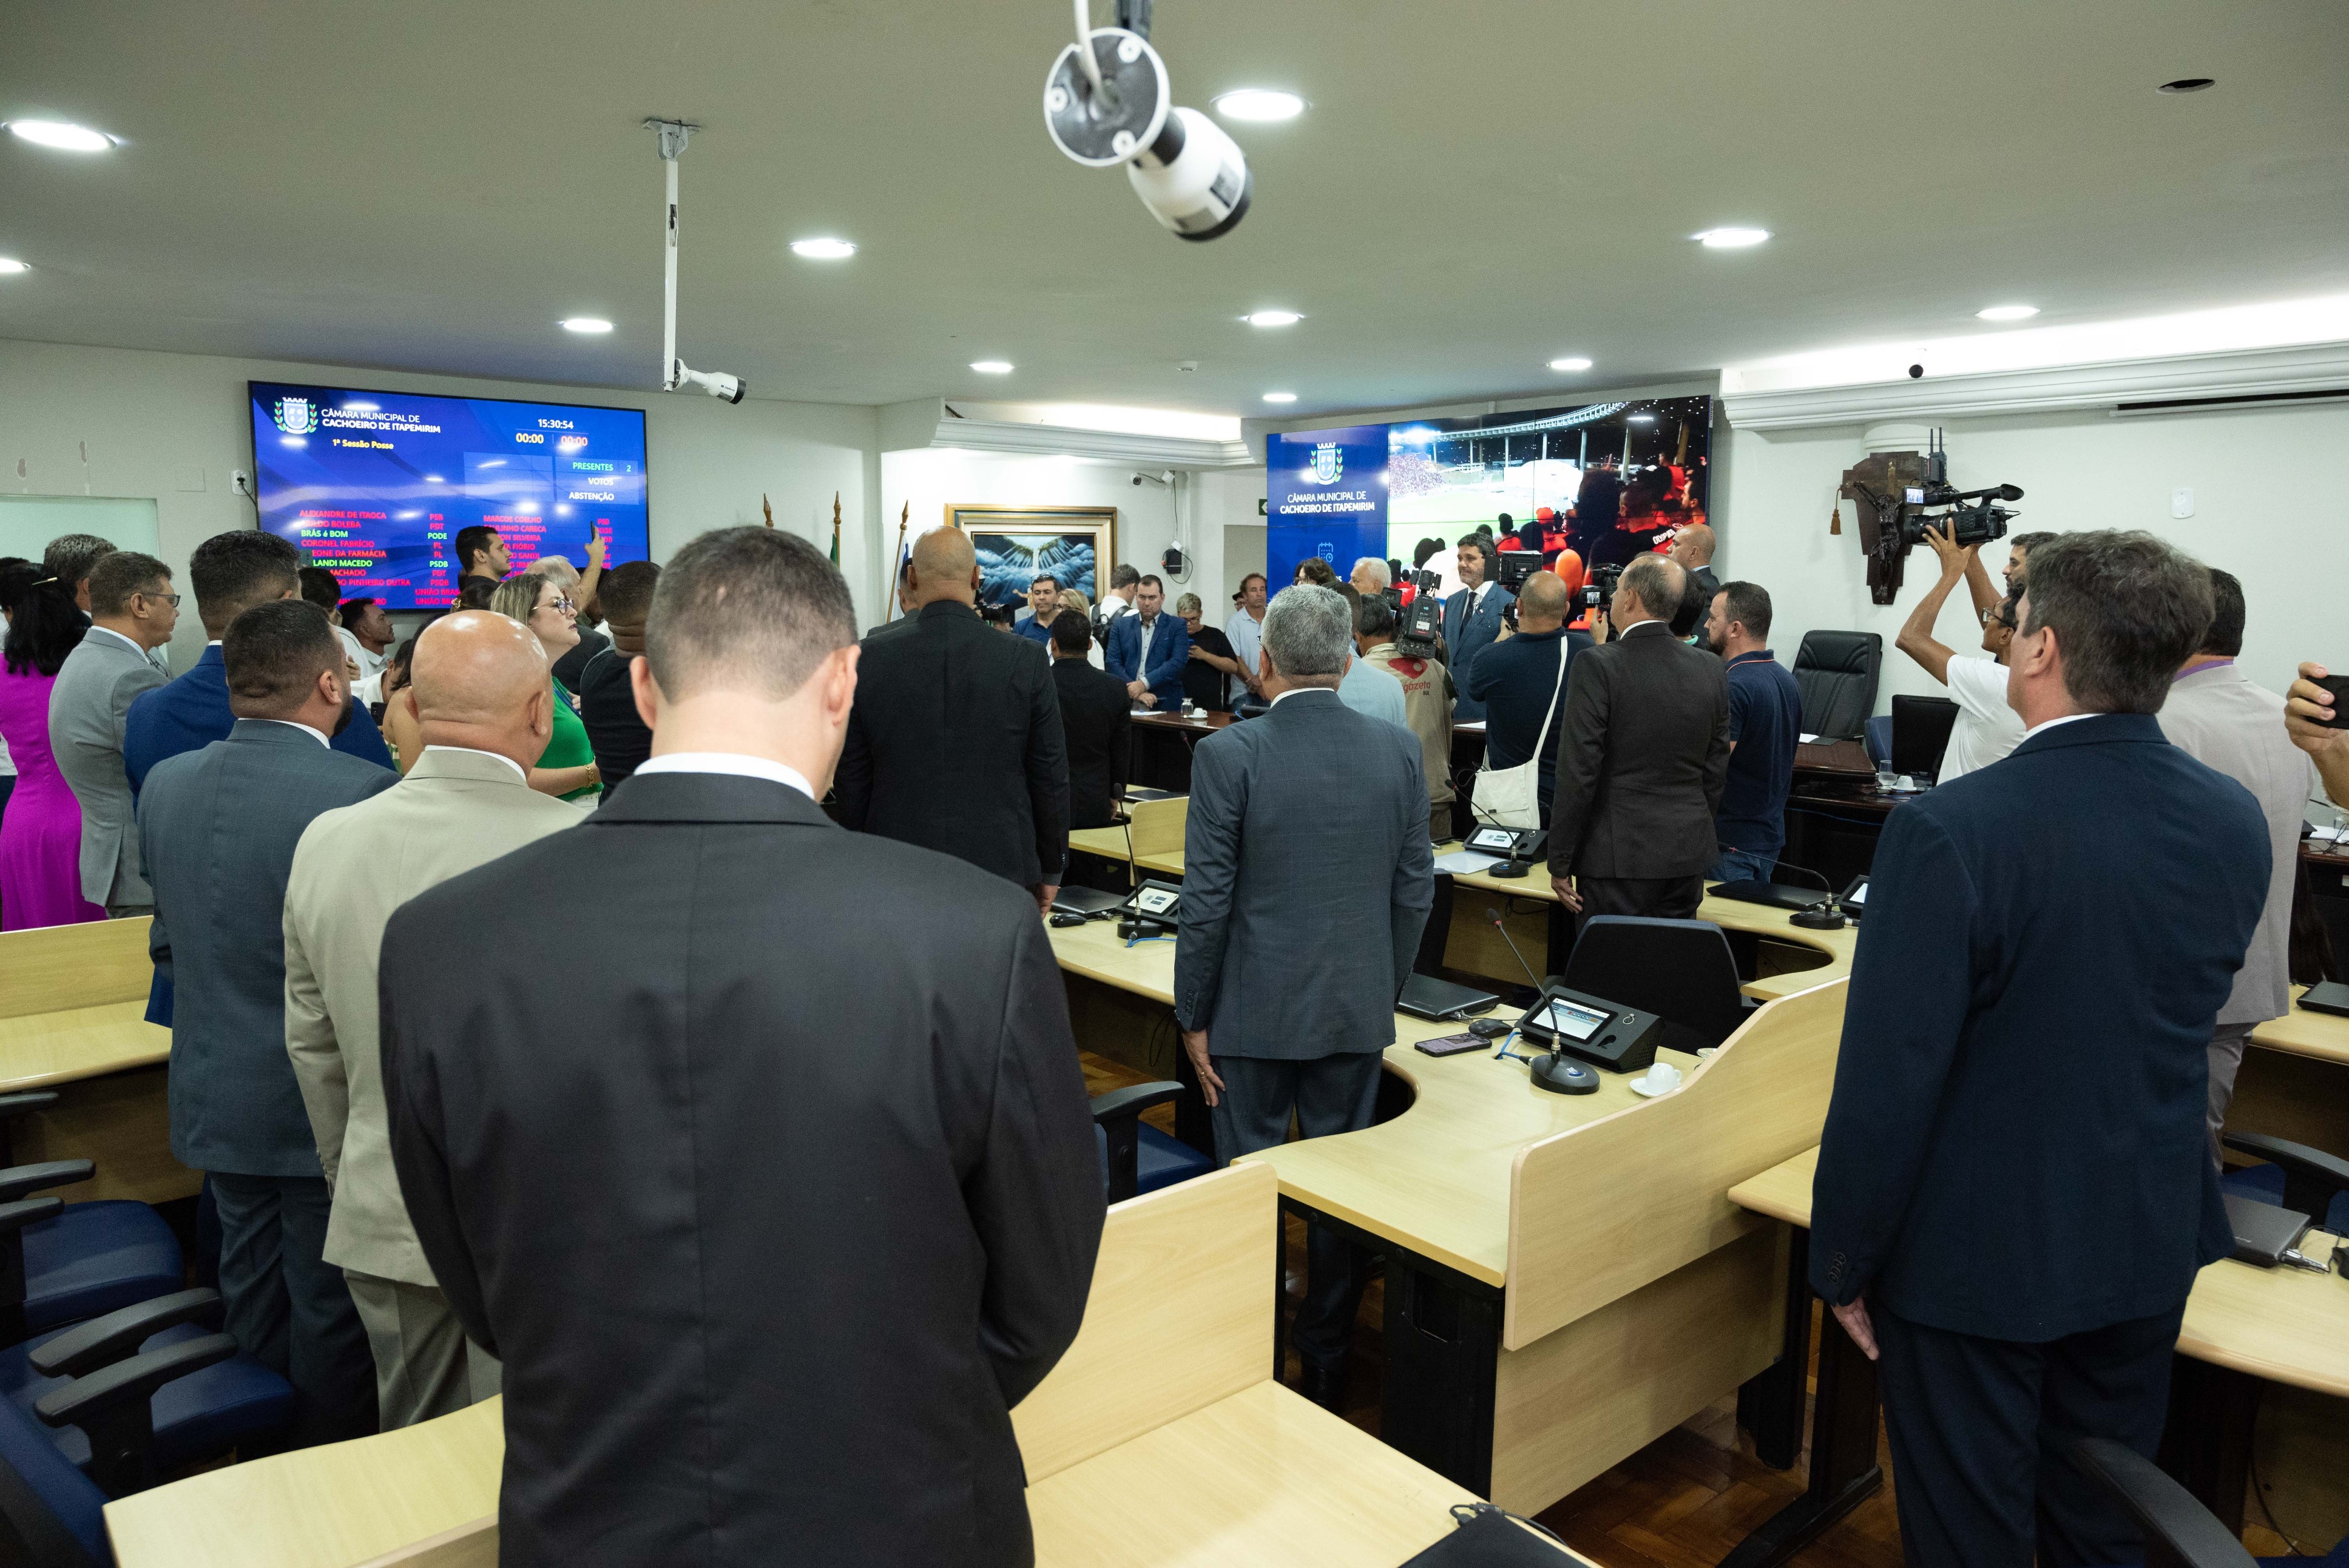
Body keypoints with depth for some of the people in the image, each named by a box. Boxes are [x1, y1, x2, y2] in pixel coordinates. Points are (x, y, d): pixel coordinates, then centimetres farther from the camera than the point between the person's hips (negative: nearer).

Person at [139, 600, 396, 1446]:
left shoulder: (165, 783, 0)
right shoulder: (365, 793, -23)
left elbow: (166, 940, 11)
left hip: (212, 1097, 7)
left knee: (252, 1298, 22)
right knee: (330, 1311, 10)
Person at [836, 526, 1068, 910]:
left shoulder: (869, 658, -4)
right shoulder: (1026, 664, -7)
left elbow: (852, 777, 3)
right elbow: (1050, 777, -1)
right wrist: (1050, 870, 11)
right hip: (1001, 867, -1)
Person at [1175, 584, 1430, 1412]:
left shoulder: (1228, 754, -14)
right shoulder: (1399, 750, -2)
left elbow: (1206, 901, -13)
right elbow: (1415, 891, 3)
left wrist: (1192, 1016, -2)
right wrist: (1384, 990, 15)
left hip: (1253, 1010, -3)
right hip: (1357, 1009, 4)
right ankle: (1327, 1366, 30)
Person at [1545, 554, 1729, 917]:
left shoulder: (1596, 666, -13)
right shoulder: (1711, 670, 5)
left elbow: (1578, 773, -14)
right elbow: (1716, 770, 10)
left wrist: (1559, 863, -7)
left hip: (1618, 857, -6)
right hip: (1688, 857, 6)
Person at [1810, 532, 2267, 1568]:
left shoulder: (1948, 832, -26)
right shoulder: (2237, 823, -6)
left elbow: (1886, 1085, -22)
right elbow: (2173, 1021, 10)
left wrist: (1842, 1261, -9)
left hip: (1977, 1258, -6)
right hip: (2149, 1247, 6)